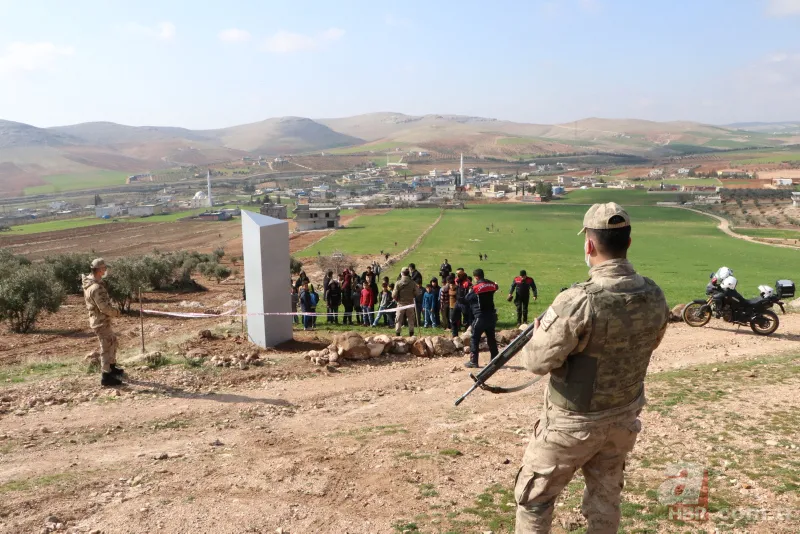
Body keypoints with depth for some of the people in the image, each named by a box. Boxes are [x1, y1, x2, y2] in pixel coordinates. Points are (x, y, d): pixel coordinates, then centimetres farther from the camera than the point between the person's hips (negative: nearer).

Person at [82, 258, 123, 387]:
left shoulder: (89, 282, 4)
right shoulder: (96, 288, -27)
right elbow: (104, 308, -26)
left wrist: (113, 310, 6)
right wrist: (116, 312, -9)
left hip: (97, 319, 10)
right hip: (101, 322, -10)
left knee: (113, 342, 24)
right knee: (107, 348, 0)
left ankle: (112, 367, 39)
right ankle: (106, 377, 7)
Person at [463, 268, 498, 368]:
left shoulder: (476, 287, -11)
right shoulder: (492, 284, 3)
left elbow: (466, 300, -2)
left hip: (480, 317, -5)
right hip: (491, 315, 6)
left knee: (475, 338, 1)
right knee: (491, 338, 14)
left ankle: (473, 361, -3)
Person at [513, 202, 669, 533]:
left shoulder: (578, 302, -30)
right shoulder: (654, 296, -9)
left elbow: (538, 361, -21)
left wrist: (537, 333, 0)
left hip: (573, 423, -5)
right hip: (624, 418, 6)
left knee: (534, 499, 14)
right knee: (606, 500, 23)